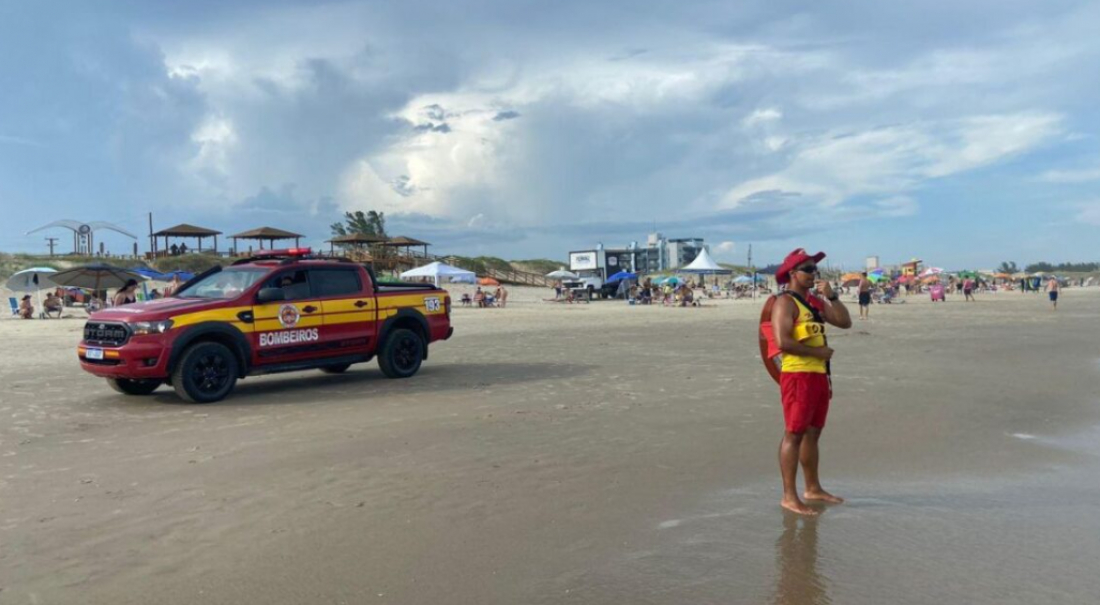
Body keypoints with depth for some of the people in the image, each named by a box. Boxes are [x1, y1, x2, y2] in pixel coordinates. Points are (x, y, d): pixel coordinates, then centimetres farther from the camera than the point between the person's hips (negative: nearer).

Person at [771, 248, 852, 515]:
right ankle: (789, 496, -3)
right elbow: (783, 341, -22)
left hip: (819, 375, 9)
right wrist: (818, 351, -14)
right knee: (794, 434, -7)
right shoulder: (785, 302, -10)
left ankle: (813, 488, 28)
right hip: (797, 375, -9)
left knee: (812, 432, 16)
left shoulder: (816, 302, 17)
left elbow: (845, 322, 12)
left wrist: (831, 296, 2)